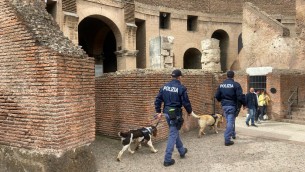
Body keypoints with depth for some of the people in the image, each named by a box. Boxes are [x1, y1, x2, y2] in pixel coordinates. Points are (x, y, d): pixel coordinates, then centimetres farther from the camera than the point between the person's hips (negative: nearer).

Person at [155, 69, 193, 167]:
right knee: (173, 135, 0)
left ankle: (182, 151, 42)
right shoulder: (181, 88, -13)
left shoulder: (165, 86, 5)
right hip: (175, 114, -7)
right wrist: (189, 111, 6)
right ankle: (167, 159, 2)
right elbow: (186, 102, -11)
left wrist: (158, 111, 10)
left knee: (175, 132, 23)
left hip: (167, 112, 7)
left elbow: (158, 99, 4)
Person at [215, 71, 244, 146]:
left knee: (228, 121, 21)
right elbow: (240, 97, -16)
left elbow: (217, 96, 6)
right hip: (232, 106, -5)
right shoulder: (236, 84, -10)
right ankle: (227, 140, -1)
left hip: (224, 106, 5)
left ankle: (232, 134, 33)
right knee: (230, 122, -1)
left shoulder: (221, 85, 4)